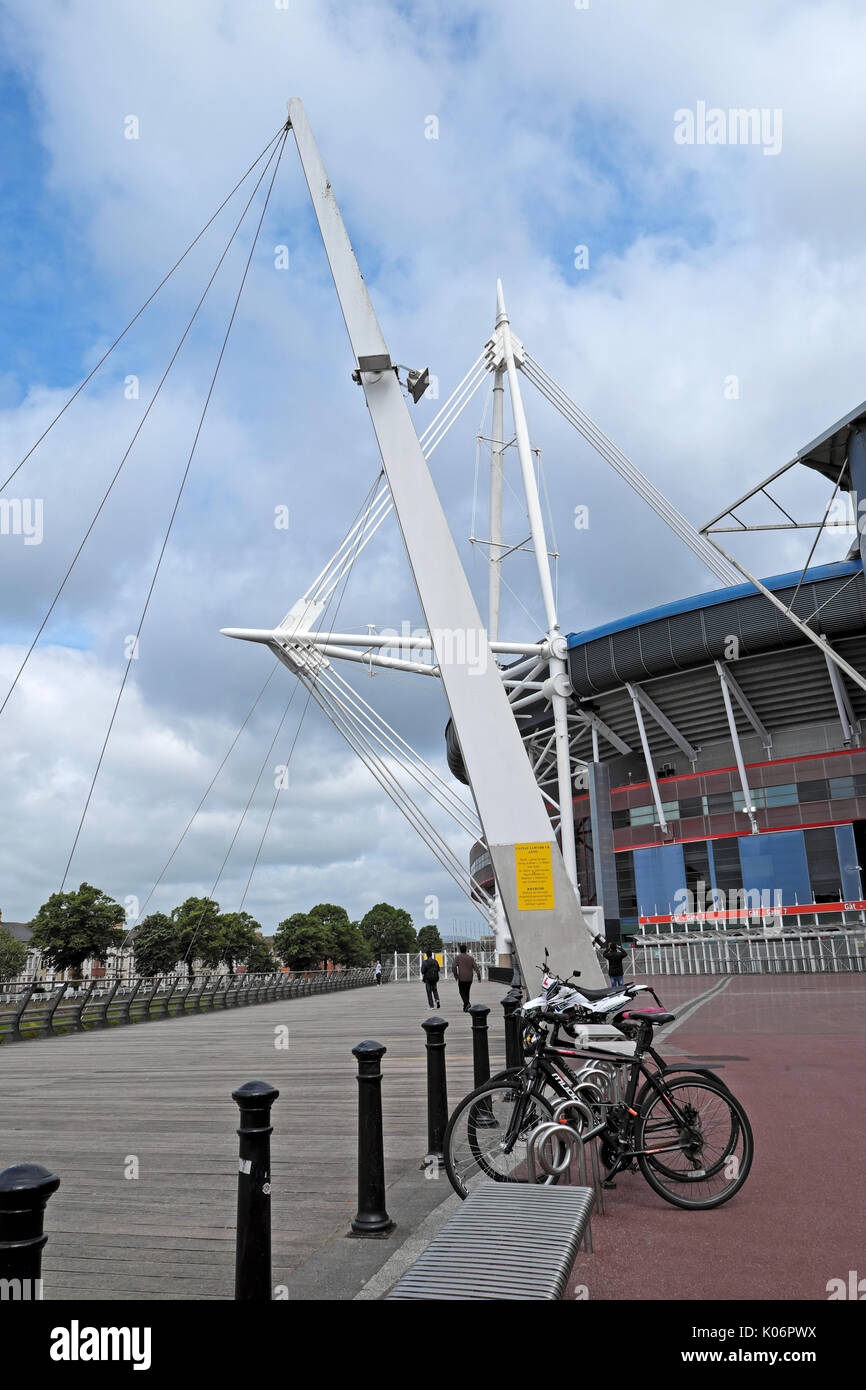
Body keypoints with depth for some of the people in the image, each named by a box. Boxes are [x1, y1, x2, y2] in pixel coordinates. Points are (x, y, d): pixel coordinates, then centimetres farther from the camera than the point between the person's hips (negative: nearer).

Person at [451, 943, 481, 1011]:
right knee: (467, 992, 16)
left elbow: (453, 966, -11)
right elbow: (475, 968, 2)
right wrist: (479, 976, 3)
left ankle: (467, 1003, -17)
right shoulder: (470, 958, 9)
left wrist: (455, 975, -1)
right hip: (469, 978, 4)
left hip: (462, 978, -4)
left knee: (462, 992, 7)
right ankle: (465, 1008, 17)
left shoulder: (458, 957, 0)